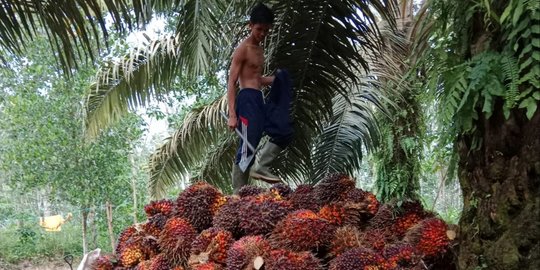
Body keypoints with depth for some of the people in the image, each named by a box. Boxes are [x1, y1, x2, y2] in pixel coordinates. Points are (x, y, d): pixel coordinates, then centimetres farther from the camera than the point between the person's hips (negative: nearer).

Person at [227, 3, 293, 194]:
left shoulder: (259, 50, 18)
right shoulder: (242, 49, -8)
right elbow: (231, 83, -13)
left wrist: (277, 80, 11)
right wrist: (232, 115, -20)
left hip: (260, 100, 9)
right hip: (248, 99, -9)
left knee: (283, 132, 9)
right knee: (248, 147, -10)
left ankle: (261, 167, 10)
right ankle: (237, 193, -5)